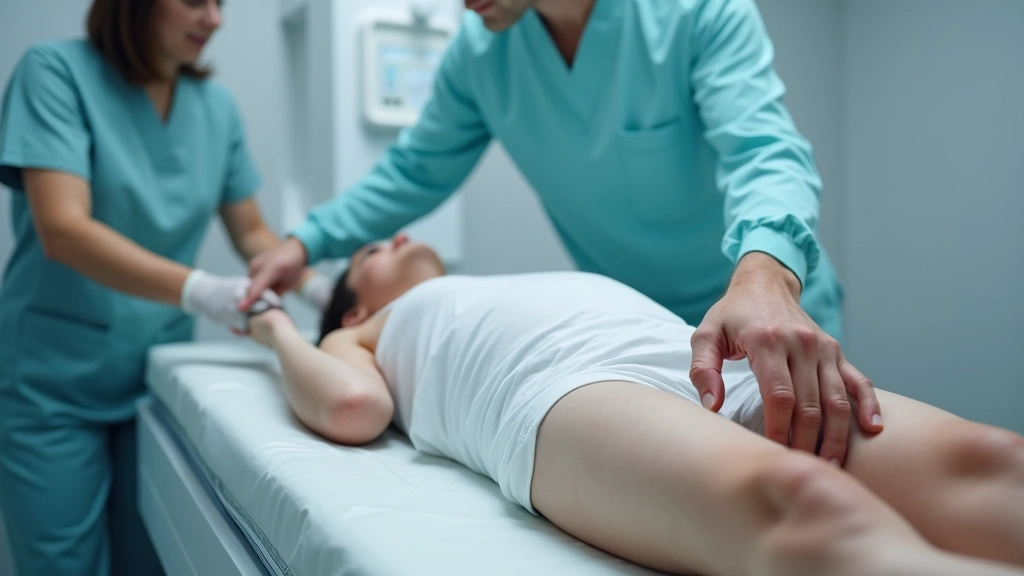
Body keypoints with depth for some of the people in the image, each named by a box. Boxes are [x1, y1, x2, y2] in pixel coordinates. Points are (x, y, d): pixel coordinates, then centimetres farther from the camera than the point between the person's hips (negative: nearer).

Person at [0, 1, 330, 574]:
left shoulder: (216, 104, 2)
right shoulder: (56, 71, -11)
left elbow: (251, 232, 10)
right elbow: (62, 230, -22)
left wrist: (314, 284, -9)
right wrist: (197, 290, -34)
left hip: (160, 376, 4)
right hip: (54, 385, -3)